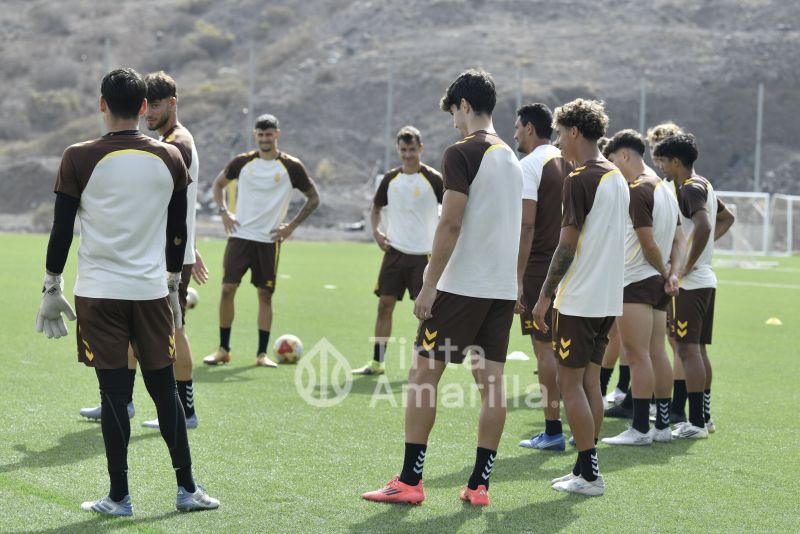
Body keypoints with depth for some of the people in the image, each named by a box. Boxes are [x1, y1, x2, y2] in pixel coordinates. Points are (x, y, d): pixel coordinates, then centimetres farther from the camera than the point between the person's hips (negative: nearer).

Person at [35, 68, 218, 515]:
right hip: (152, 290, 2)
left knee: (114, 393, 1)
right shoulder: (170, 159, 3)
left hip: (99, 293, -2)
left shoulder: (79, 159, -7)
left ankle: (119, 497, 7)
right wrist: (173, 285, 22)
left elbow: (62, 229, -4)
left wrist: (52, 289, 5)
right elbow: (178, 231, 10)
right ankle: (188, 490, 15)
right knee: (165, 389, 11)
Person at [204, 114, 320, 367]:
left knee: (265, 295, 1)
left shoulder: (291, 166, -3)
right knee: (227, 289, -4)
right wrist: (224, 212, 4)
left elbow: (313, 198, 6)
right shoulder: (242, 162, 3)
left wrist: (292, 225, -2)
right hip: (239, 235, 1)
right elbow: (218, 184, 19)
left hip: (269, 240, -1)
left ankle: (262, 353, 7)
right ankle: (223, 349, 5)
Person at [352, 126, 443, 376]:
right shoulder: (391, 178, 6)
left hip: (423, 254, -4)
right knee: (385, 305, 3)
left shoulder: (433, 179, -6)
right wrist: (376, 231, 3)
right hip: (394, 250, 4)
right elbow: (376, 207, 20)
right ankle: (377, 362, 9)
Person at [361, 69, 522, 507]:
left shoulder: (461, 154, -11)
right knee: (490, 381, 5)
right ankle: (479, 485, 6)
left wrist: (429, 285, -14)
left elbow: (450, 225, -17)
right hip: (502, 289, 7)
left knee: (423, 375, 0)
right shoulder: (512, 159, 14)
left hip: (461, 287, -7)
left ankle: (409, 481, 0)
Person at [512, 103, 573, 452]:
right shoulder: (569, 164, 14)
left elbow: (527, 225, -17)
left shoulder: (530, 165, -10)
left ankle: (553, 432, -4)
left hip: (539, 267, -7)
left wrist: (517, 279, -17)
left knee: (544, 347, -4)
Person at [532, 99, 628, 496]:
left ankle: (589, 474, -3)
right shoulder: (617, 178, 13)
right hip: (608, 298, 9)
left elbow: (567, 245, -16)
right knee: (590, 380, 12)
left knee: (570, 382, -3)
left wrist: (545, 296, -10)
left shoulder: (579, 179, -14)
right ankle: (586, 469, 15)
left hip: (578, 299, -8)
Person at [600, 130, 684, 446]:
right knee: (656, 353, 12)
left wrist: (665, 272, -2)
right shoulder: (665, 189, 14)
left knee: (637, 355, -7)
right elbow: (678, 241, 13)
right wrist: (673, 274, 1)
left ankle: (640, 429, -6)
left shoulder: (637, 192, -15)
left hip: (637, 283, -10)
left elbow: (649, 244, -17)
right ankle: (662, 425, 16)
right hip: (658, 282, 10)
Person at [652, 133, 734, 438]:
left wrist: (687, 265, -22)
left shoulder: (690, 189, -15)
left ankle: (696, 423, -7)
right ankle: (704, 416, 21)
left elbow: (703, 226, -31)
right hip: (705, 279, 10)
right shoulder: (704, 186, 15)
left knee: (688, 349, -7)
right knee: (698, 349, 15)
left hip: (689, 282, -10)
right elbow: (726, 218, 31)